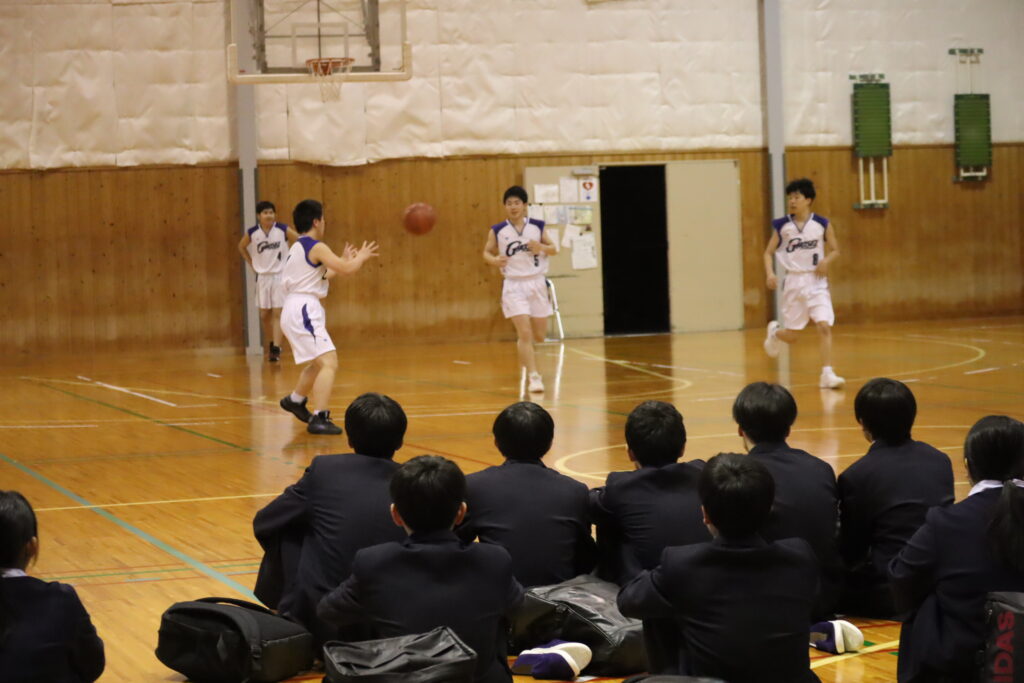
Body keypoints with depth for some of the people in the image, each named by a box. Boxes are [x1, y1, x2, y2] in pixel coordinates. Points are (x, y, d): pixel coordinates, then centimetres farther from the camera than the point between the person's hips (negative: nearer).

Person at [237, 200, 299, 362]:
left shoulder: (283, 230, -11)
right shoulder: (252, 233, -4)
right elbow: (241, 247, 15)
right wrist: (251, 263, 7)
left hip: (280, 276, -3)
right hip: (262, 277, 3)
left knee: (277, 313, -9)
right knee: (264, 315, 8)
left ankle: (276, 349, -12)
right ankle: (271, 344, 28)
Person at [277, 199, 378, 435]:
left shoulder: (299, 247, 17)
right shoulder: (317, 247, -12)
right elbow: (347, 269, -17)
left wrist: (344, 260, 34)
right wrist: (362, 256, 2)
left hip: (296, 311, 10)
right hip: (303, 311, -10)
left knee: (320, 363, 29)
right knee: (329, 362, -18)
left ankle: (295, 400, 45)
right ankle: (319, 418, -26)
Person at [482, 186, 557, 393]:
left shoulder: (537, 226, 0)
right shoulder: (497, 231, -3)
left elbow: (553, 248, 9)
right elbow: (487, 252, 8)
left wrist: (541, 247, -13)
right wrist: (494, 260, -15)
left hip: (537, 283, 2)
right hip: (514, 285, -2)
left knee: (539, 335, 11)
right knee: (524, 332, -14)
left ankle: (524, 353, 45)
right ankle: (533, 377, -8)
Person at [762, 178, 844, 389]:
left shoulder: (822, 224, -3)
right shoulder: (782, 226, -1)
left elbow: (835, 250, 7)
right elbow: (769, 253, 6)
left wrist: (826, 260, -15)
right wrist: (770, 273, -12)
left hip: (816, 281, -1)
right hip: (794, 282, 1)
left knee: (824, 325, -17)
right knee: (791, 335, 7)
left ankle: (827, 374, -12)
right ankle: (775, 332, 44)